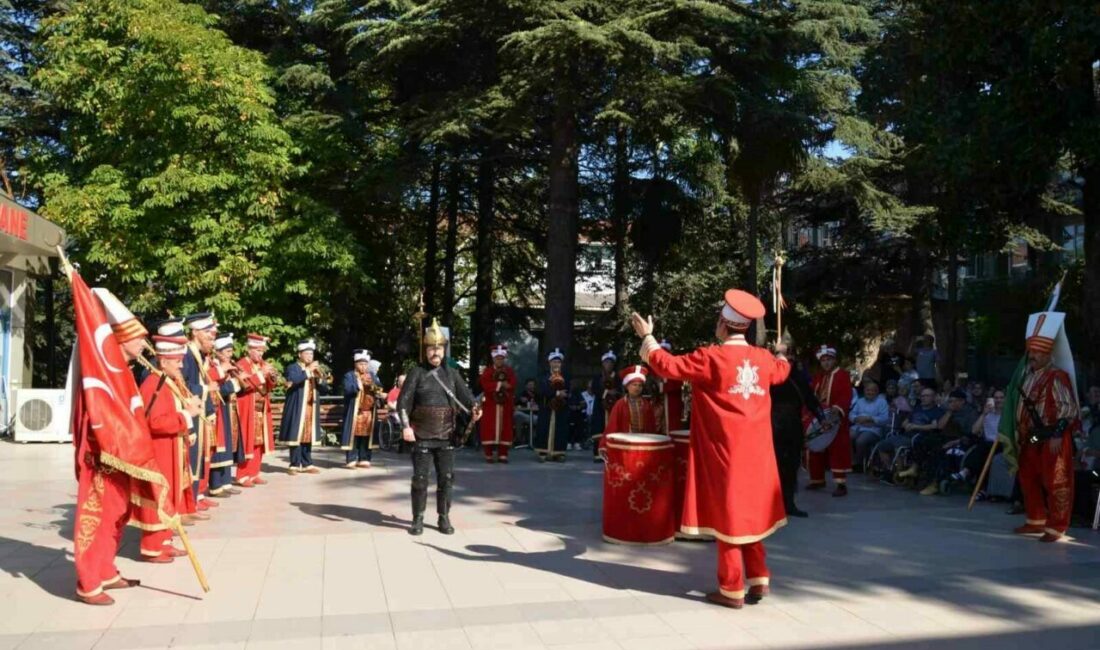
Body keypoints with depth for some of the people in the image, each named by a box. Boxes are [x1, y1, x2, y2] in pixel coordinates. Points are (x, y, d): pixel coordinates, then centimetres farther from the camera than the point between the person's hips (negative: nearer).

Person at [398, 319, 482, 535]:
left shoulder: (452, 373, 8)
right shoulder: (416, 373, 0)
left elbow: (465, 394, -1)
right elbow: (403, 401, -5)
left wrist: (474, 408, -23)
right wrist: (405, 426, -16)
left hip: (446, 435, 3)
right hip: (422, 436, -3)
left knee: (446, 477, 5)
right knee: (420, 478, 1)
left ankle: (444, 518, 17)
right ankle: (418, 519, 13)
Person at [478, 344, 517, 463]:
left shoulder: (510, 371, 10)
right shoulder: (487, 371, 5)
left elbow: (512, 385, -6)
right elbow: (486, 385, -12)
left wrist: (495, 385, -18)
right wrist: (500, 384, -19)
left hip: (506, 404, 2)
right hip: (490, 404, -2)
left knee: (505, 428, 2)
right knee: (489, 428, -4)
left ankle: (503, 454, 7)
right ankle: (489, 454, 1)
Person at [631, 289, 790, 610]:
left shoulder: (711, 357, -16)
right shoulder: (764, 358, 2)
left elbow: (667, 366, -12)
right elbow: (781, 372, 25)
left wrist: (647, 337, 3)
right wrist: (781, 354, 49)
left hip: (724, 450, -6)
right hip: (755, 449, 6)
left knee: (726, 513, 3)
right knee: (748, 510, 18)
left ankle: (732, 589, 10)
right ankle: (759, 578, 19)